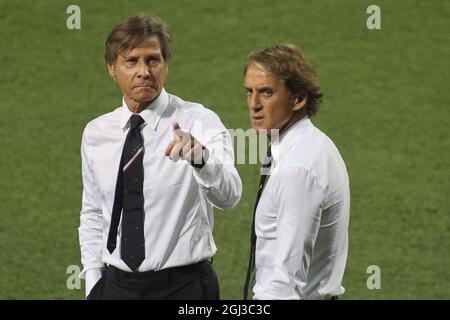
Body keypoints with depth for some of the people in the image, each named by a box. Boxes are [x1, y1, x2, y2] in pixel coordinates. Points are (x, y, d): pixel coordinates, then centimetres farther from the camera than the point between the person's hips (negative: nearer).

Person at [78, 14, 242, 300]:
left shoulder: (199, 121, -10)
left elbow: (228, 195, -26)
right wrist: (93, 283, 4)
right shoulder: (95, 134, 4)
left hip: (183, 286, -3)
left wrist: (200, 156, -44)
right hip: (115, 285, 4)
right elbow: (92, 215, 13)